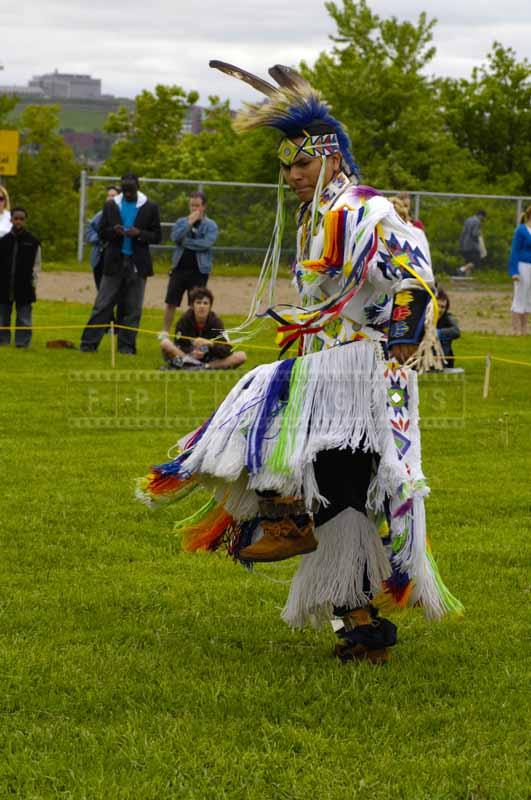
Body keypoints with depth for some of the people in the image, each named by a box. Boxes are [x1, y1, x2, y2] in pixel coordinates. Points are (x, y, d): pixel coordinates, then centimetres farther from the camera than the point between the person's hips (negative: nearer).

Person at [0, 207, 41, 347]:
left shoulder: (33, 242, 1)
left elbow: (36, 265, 4)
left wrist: (33, 283, -4)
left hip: (24, 288, -2)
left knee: (24, 319, 0)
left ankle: (22, 343, 4)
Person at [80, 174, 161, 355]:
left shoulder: (150, 208, 2)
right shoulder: (111, 205, 6)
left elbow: (157, 236, 2)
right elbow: (102, 232, 9)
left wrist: (139, 234, -16)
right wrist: (114, 231, -13)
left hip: (137, 264, 0)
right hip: (114, 262, 0)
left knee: (133, 308, 3)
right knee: (102, 305, -3)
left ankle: (126, 345, 9)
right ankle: (89, 343, -2)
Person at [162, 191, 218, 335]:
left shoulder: (210, 225, -2)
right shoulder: (181, 222, 7)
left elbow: (206, 243, -17)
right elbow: (175, 237, -10)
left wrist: (185, 242, -11)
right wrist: (189, 223, -14)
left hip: (199, 270, -2)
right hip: (180, 268, 2)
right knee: (170, 303, 3)